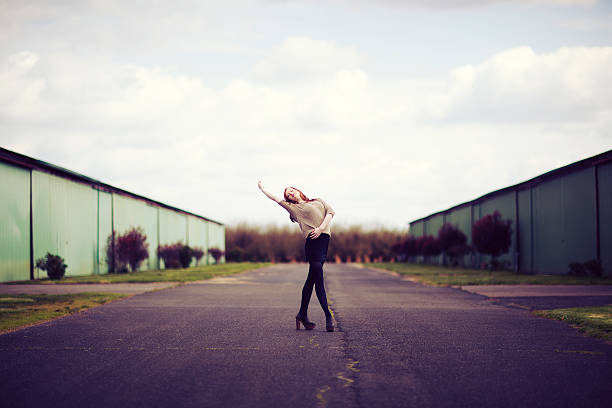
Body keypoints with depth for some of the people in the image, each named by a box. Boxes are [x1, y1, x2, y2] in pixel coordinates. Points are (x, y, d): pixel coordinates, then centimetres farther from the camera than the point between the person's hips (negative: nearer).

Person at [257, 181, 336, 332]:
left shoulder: (318, 201, 25)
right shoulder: (293, 207, 18)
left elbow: (330, 212, 11)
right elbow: (274, 198, 25)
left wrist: (321, 228, -4)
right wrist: (262, 188, 38)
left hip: (324, 236, 3)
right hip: (312, 239, -3)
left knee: (312, 278, 3)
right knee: (318, 277, -13)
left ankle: (303, 314, 12)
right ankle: (328, 315, -15)